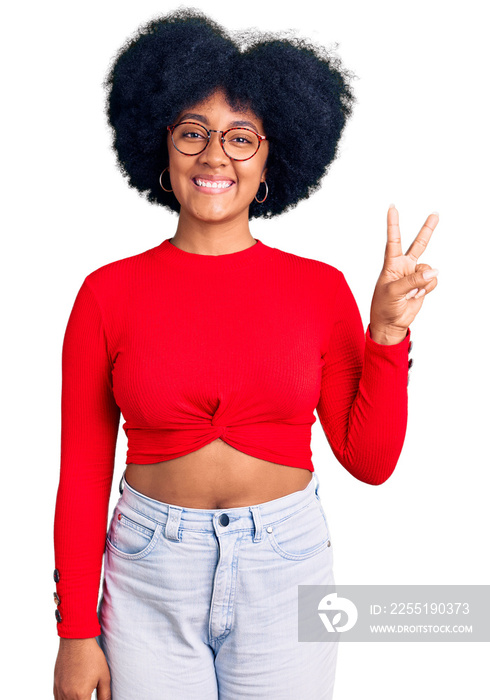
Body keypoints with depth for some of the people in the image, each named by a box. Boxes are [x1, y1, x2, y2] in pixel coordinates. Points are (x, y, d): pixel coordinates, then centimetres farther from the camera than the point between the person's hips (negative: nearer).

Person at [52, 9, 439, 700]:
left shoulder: (321, 288, -3)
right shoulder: (108, 293, -6)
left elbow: (370, 460, -1)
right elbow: (82, 471, -2)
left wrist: (387, 332, -12)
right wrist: (77, 631, -2)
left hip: (287, 568, 1)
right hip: (150, 574, 0)